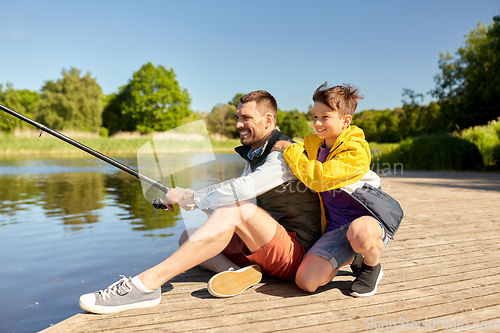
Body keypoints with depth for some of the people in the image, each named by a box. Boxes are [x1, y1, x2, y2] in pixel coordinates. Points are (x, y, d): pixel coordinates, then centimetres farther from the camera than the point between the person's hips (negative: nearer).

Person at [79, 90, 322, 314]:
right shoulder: (254, 156, 18)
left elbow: (243, 189, -29)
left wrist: (191, 198, -18)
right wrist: (191, 199, -2)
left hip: (296, 253, -8)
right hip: (265, 251, 9)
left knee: (235, 209, -33)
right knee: (188, 236, 2)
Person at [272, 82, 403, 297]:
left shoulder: (356, 150, -14)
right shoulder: (313, 145, 9)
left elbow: (319, 178, -26)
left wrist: (290, 150, -16)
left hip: (369, 217, -5)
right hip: (336, 227, 6)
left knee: (359, 233, -44)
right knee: (305, 281, -15)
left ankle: (372, 266, -4)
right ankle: (353, 257, 15)